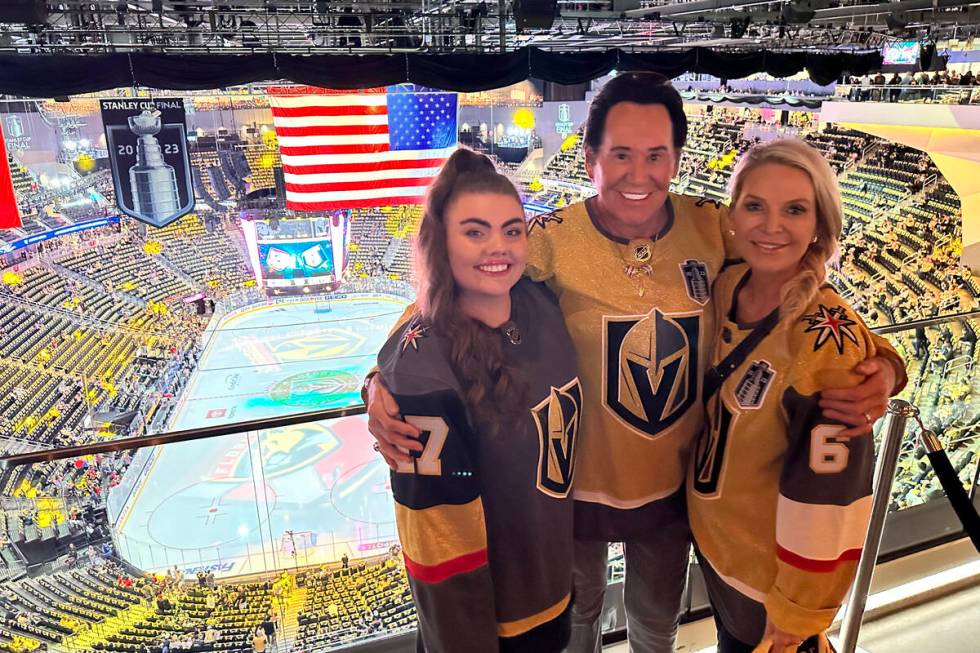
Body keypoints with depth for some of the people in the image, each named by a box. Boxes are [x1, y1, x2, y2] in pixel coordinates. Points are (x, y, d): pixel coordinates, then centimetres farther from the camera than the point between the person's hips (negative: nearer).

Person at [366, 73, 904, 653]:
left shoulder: (714, 230, -14)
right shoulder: (549, 242, -22)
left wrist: (879, 366, -20)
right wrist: (386, 380, -31)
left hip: (675, 486, 3)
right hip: (578, 488, -2)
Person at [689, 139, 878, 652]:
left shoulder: (829, 338, -28)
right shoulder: (724, 287, -9)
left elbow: (830, 488, -24)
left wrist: (797, 608, -15)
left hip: (774, 563, -5)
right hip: (710, 533, 6)